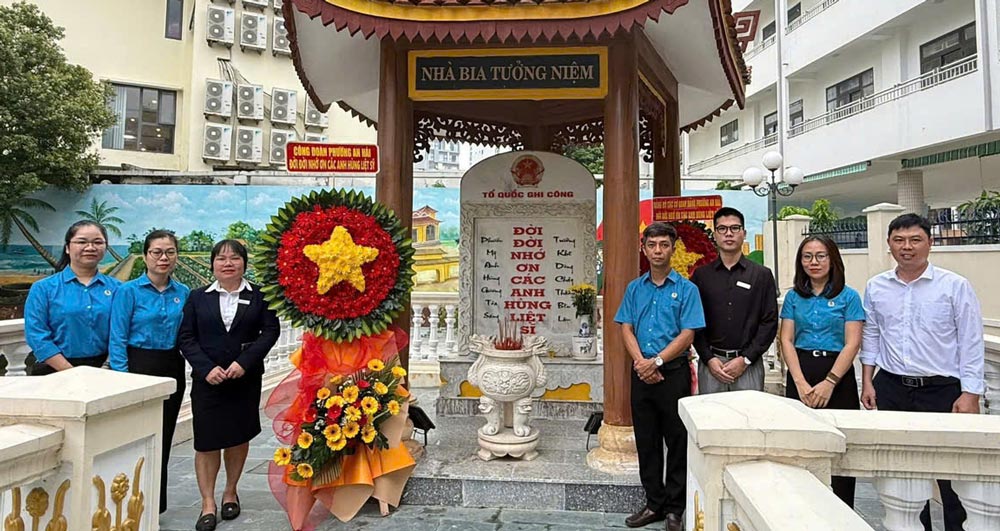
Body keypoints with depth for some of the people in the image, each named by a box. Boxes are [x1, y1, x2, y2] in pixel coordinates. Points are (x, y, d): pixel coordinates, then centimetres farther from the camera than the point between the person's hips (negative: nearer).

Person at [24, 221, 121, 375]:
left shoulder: (117, 288, 4)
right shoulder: (43, 288, 1)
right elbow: (37, 336, -7)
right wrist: (74, 374, -15)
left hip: (104, 373, 1)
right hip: (55, 373, -1)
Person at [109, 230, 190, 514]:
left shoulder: (183, 293, 5)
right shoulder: (128, 291, -6)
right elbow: (118, 339, -8)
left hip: (172, 370, 4)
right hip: (139, 367, -4)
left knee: (163, 438, 12)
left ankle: (155, 506, 27)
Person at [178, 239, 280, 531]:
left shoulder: (259, 296, 2)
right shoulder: (198, 297, 5)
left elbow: (271, 330, -5)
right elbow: (186, 337, 2)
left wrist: (244, 361, -15)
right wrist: (206, 368, -12)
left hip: (246, 380, 0)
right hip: (207, 379, 0)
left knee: (239, 436, 11)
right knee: (207, 440, 2)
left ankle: (231, 491, 31)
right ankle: (208, 504, 15)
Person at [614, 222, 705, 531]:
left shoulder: (686, 289, -3)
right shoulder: (634, 288, 8)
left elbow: (687, 335, -9)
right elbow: (626, 329, 4)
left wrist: (656, 361, -16)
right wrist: (641, 362, -11)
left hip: (674, 373, -3)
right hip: (641, 374, 4)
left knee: (677, 442, 5)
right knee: (646, 441, 11)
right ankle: (655, 503, 25)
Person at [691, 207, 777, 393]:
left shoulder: (762, 275, 6)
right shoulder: (701, 275, 7)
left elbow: (770, 321, 1)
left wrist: (745, 359, -7)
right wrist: (709, 359, -7)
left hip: (749, 364, 0)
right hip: (710, 362, 1)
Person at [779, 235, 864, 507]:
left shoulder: (848, 296, 1)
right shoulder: (793, 296, 8)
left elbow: (852, 344, -6)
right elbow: (787, 341, 2)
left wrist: (829, 383, -15)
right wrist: (801, 383, -10)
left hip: (838, 375, -2)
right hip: (800, 375, 2)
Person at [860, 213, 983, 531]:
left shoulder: (955, 286, -5)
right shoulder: (876, 287, 5)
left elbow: (971, 344, -5)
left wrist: (970, 394, -9)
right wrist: (867, 382, 7)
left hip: (942, 390, -3)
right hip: (891, 389, 3)